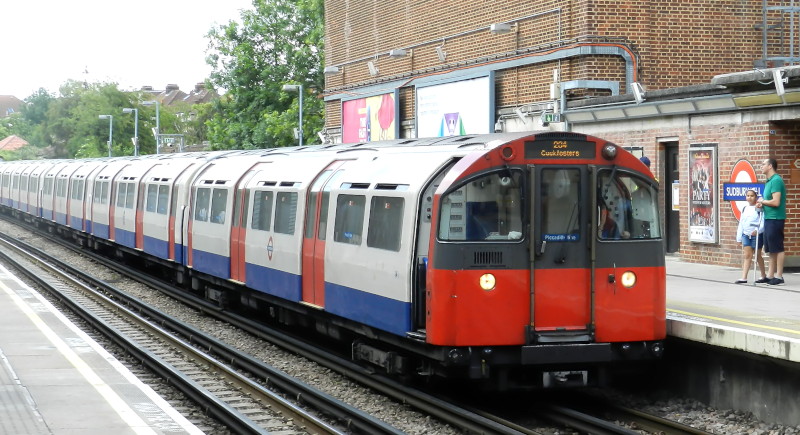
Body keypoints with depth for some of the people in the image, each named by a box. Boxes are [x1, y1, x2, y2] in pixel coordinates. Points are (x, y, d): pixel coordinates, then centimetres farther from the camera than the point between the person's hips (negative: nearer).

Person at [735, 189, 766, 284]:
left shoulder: (759, 209, -5)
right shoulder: (744, 209, 15)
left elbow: (763, 222, -14)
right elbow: (741, 223, 18)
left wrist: (758, 230, -30)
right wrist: (739, 237, 15)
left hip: (756, 235, -5)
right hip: (746, 234, 5)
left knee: (757, 255, 4)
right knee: (747, 255, -1)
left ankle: (764, 276, 19)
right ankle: (744, 277, -7)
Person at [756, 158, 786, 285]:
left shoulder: (776, 180, -15)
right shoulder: (769, 181, 16)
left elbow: (776, 202, -22)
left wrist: (762, 201, -7)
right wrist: (762, 205, 6)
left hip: (775, 219, -10)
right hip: (769, 218, 10)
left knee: (777, 249, -4)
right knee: (771, 249, 12)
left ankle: (779, 276, -1)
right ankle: (770, 275, 17)